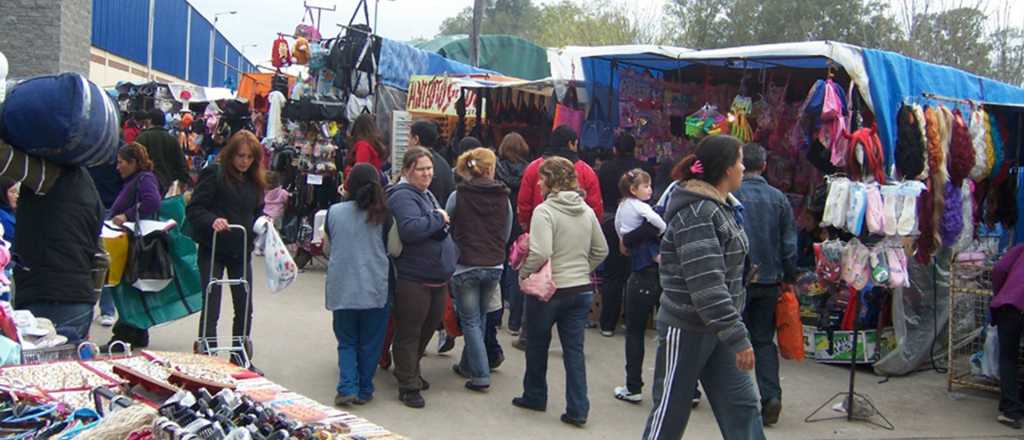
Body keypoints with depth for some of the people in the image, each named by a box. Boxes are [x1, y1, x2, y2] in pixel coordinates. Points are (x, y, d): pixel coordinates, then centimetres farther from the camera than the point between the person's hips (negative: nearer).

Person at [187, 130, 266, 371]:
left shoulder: (254, 181, 8)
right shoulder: (214, 174, -9)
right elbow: (194, 209, -14)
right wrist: (212, 221, -31)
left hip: (241, 252, 5)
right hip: (213, 250, -5)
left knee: (245, 308, 10)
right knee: (210, 309, 1)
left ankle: (241, 358, 25)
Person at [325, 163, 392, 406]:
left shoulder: (334, 212, -3)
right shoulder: (382, 215, -7)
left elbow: (328, 246, 10)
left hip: (342, 288, 1)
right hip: (375, 288, -1)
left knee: (347, 342, 14)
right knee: (369, 343, 13)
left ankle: (347, 388, 1)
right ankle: (364, 390, 20)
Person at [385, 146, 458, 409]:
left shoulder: (427, 195, 16)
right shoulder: (403, 197, -14)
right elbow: (409, 229, -30)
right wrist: (438, 219, -18)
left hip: (437, 278, 10)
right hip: (413, 280, -9)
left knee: (428, 327, 19)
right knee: (409, 332, 1)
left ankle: (409, 371, 37)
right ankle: (408, 385, 11)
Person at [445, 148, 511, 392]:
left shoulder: (457, 196, -7)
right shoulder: (503, 198, -1)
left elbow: (446, 230, 4)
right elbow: (506, 234, 8)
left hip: (466, 266, -3)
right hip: (494, 266, 3)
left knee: (470, 320, 5)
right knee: (479, 318, 18)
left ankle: (481, 375, 1)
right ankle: (467, 365, 30)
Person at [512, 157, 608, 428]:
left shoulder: (544, 210, -16)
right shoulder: (587, 210, 4)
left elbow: (540, 253, -25)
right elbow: (601, 250, 11)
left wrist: (523, 273, -9)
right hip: (581, 289, 5)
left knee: (537, 345, 15)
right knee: (574, 349, 8)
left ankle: (535, 396, 31)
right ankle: (577, 409, 7)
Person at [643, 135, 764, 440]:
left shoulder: (718, 206, 10)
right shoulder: (697, 212, -21)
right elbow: (706, 285, -27)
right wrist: (738, 337, -27)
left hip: (714, 327, 9)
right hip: (687, 328, -9)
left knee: (742, 404, 8)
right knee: (670, 413, 5)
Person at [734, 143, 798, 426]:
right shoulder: (778, 198, 2)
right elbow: (790, 244, 4)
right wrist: (789, 278, 14)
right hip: (770, 280, 3)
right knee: (764, 340, 12)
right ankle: (771, 395, 0)